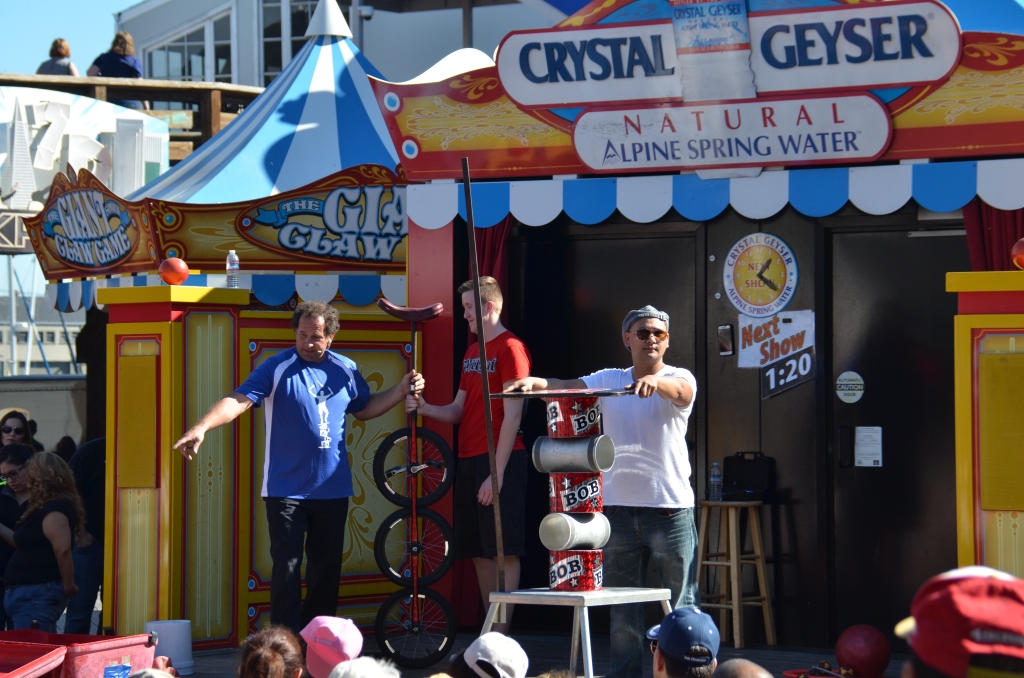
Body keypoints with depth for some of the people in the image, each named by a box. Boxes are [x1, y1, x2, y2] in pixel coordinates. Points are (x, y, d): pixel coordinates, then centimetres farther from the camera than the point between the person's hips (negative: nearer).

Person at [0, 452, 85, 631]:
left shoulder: (53, 511, -18)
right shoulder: (46, 508, 16)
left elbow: (63, 549, -27)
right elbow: (25, 543, 24)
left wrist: (68, 586, -19)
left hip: (37, 595, -11)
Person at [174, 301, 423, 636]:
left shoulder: (346, 370, 8)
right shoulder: (277, 367, -8)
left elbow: (364, 409, 24)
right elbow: (239, 400, -19)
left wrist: (402, 390, 10)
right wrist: (202, 426, -34)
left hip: (332, 490, 4)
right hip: (285, 491, -4)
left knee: (327, 570, 10)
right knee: (287, 570, -6)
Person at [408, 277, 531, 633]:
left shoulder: (509, 348, -8)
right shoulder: (472, 352, 19)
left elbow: (512, 416, -14)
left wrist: (497, 473, -18)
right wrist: (425, 408, -2)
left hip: (498, 461, -9)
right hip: (468, 460, 9)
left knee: (502, 551, -8)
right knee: (479, 553, 9)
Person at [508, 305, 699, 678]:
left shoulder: (679, 378, -1)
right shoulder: (609, 380, 9)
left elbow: (679, 391, -25)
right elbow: (568, 387, -7)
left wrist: (654, 381, -47)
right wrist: (537, 382, -28)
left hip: (670, 507, -3)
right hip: (618, 507, 4)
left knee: (682, 605, 0)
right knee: (622, 610, 10)